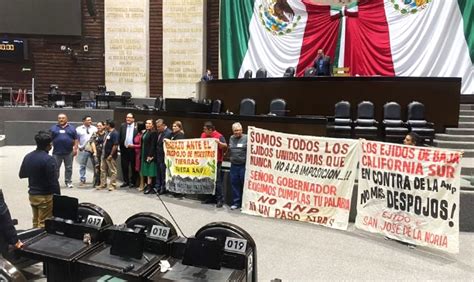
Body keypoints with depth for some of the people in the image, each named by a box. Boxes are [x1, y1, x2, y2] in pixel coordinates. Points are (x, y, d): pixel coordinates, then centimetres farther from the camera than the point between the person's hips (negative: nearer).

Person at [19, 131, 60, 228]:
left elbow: (21, 174, 17)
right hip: (45, 196, -8)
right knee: (44, 224, 1)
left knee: (36, 222, 20)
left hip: (32, 195, 8)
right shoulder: (49, 160, -21)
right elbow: (53, 182, -21)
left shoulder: (27, 157, 3)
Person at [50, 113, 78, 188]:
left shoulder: (71, 128, 8)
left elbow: (76, 139, 6)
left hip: (69, 152, 0)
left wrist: (75, 148, -3)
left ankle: (68, 182, 13)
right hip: (57, 153, 0)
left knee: (69, 168, 5)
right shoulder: (53, 128, 9)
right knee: (55, 168, 5)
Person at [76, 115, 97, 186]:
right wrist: (78, 146, -3)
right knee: (82, 166, 6)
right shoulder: (79, 129, 5)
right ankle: (82, 180, 16)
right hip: (83, 150, -1)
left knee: (96, 165, 4)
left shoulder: (94, 128, 8)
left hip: (93, 149, 1)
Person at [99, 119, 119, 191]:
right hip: (104, 155, 10)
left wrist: (111, 155, -21)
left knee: (112, 171, -1)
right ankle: (103, 184, 24)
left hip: (110, 156, -10)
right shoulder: (108, 133, 15)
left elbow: (115, 145, -21)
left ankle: (113, 185, 6)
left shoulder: (115, 133, -15)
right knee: (103, 170, 14)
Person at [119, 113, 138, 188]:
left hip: (133, 149, -4)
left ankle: (133, 182, 15)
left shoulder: (137, 126, -6)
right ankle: (126, 181, 23)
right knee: (124, 166, 10)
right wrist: (121, 147, 3)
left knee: (133, 167, 5)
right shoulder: (123, 126, 8)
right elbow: (120, 137, 9)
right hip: (124, 149, 4)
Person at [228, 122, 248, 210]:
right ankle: (236, 202, 20)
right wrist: (230, 158, 15)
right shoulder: (231, 138, 13)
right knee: (234, 184, 9)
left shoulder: (246, 138, -6)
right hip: (234, 165, 5)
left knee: (244, 184, 1)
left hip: (244, 166, -5)